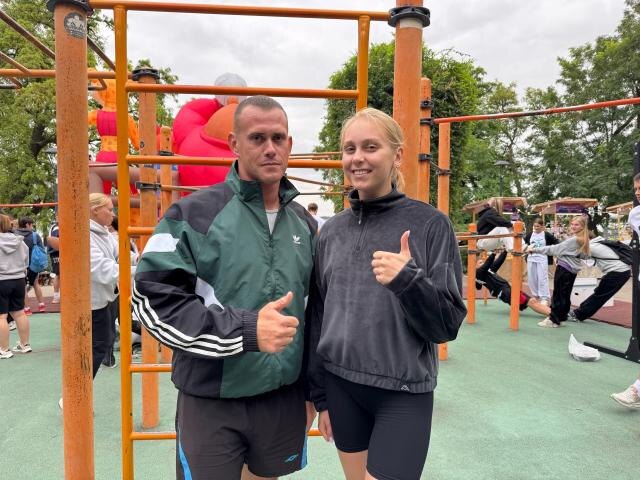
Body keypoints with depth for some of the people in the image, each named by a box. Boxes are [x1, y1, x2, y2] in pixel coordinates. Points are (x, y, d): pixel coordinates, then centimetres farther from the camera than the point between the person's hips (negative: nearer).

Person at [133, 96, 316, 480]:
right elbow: (153, 301, -15)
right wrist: (246, 329, -23)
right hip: (211, 402, -4)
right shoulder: (194, 216, -11)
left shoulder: (304, 223, 6)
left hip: (285, 397, 5)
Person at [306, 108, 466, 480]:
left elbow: (448, 325, -9)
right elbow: (318, 316, 7)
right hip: (341, 387, 4)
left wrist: (408, 281, -26)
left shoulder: (430, 224, -9)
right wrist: (319, 394, 9)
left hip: (403, 395, -3)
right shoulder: (332, 231, 2)